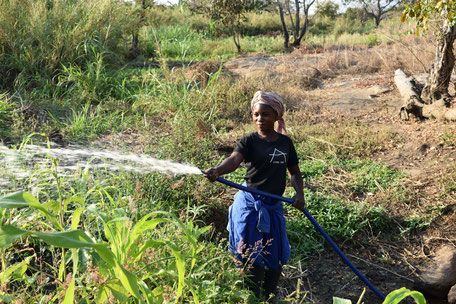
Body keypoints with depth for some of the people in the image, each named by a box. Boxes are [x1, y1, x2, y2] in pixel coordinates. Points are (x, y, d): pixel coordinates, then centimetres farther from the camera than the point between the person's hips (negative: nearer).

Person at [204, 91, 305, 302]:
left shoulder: (285, 142, 7)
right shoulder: (250, 141, -6)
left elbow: (294, 172, 16)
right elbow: (234, 159, -25)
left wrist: (299, 193, -2)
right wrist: (217, 171, -46)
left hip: (274, 206, 4)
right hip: (249, 204, -4)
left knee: (276, 256, 11)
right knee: (251, 257, -4)